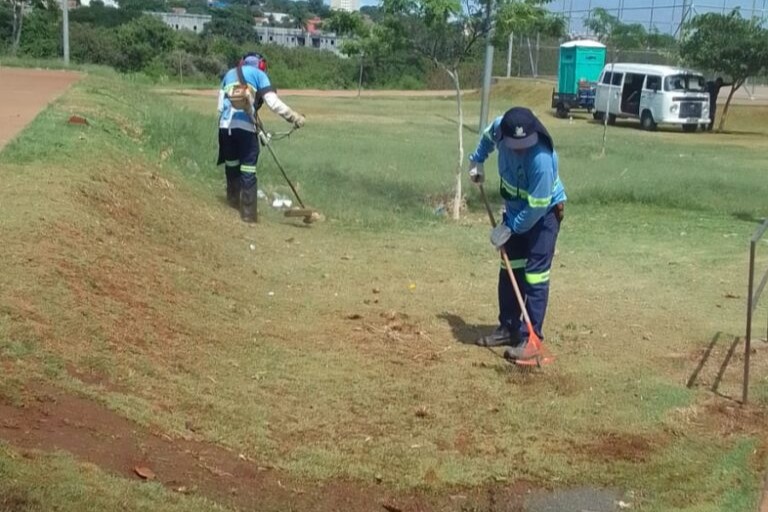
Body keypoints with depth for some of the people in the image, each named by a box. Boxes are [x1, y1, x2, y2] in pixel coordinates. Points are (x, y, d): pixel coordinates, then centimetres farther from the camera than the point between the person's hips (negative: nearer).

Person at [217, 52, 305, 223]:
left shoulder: (229, 74, 24)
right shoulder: (259, 74, 8)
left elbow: (221, 103, 18)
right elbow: (273, 102, -5)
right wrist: (294, 117, -5)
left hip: (225, 125, 5)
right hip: (245, 126, -5)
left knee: (231, 164, 21)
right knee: (248, 171, -2)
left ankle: (233, 201, 32)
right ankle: (249, 213, -3)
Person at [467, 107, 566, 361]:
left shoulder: (542, 159, -38)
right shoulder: (500, 127, -20)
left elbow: (537, 206, -30)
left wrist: (510, 228, -20)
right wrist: (477, 160, 2)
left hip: (544, 211, -7)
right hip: (516, 207, 7)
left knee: (534, 274, -11)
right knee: (509, 269, 12)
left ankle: (530, 337, -7)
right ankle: (508, 328, 23)